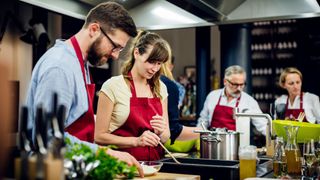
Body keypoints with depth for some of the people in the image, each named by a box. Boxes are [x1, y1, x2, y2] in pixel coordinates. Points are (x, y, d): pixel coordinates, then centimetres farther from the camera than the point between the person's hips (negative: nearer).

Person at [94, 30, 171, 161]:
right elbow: (99, 136, -5)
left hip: (155, 162, 4)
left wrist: (161, 133, -6)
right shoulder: (113, 86, -4)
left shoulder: (161, 88, 11)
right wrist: (136, 141, -15)